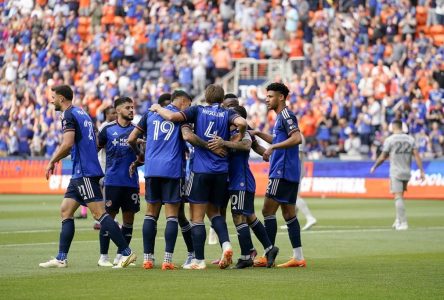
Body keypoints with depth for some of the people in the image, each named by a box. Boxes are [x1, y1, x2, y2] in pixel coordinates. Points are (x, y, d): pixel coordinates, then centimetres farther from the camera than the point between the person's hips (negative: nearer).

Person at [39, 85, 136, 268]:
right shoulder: (81, 113, 19)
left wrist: (52, 161, -9)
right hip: (80, 173, 10)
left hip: (85, 173, -10)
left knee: (99, 213, -11)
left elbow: (68, 143, -21)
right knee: (66, 211, 10)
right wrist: (59, 157, 26)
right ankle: (61, 258, 9)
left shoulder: (68, 115, -10)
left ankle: (126, 252, -13)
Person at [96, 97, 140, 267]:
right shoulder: (108, 129, 5)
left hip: (131, 182, 2)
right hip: (112, 181, -2)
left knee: (128, 218, 3)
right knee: (108, 216, -3)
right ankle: (103, 256, 2)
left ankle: (120, 256, 12)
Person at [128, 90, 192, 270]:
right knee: (172, 215, -1)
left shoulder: (150, 114, 15)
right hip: (172, 170, -4)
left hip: (151, 169, 4)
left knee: (151, 213, 11)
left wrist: (139, 155, 30)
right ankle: (167, 260, -9)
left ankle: (147, 258, 8)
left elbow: (131, 139, 15)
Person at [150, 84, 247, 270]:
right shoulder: (227, 114, 5)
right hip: (222, 170, 3)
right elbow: (242, 123, -16)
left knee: (197, 217, 3)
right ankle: (226, 244, -3)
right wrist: (237, 140, 2)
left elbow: (172, 116, -11)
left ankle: (199, 260, 2)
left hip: (200, 170, -3)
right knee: (214, 211, 20)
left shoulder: (198, 111, 2)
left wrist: (157, 108, 8)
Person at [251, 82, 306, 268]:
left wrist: (273, 147, -24)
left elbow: (297, 138, -25)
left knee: (268, 211, -7)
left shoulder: (286, 116, -11)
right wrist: (259, 134, 26)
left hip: (282, 173, -10)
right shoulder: (280, 117, 19)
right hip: (290, 174, 10)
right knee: (289, 214, 9)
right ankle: (298, 258, 8)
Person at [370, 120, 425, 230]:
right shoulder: (410, 139, 5)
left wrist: (374, 167, 13)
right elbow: (417, 155, -1)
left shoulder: (389, 140, -6)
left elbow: (383, 157, -2)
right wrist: (421, 171, -2)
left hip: (396, 173, -5)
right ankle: (398, 220, 18)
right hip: (407, 172, 5)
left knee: (398, 197, -6)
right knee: (400, 196, 18)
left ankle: (403, 222, -14)